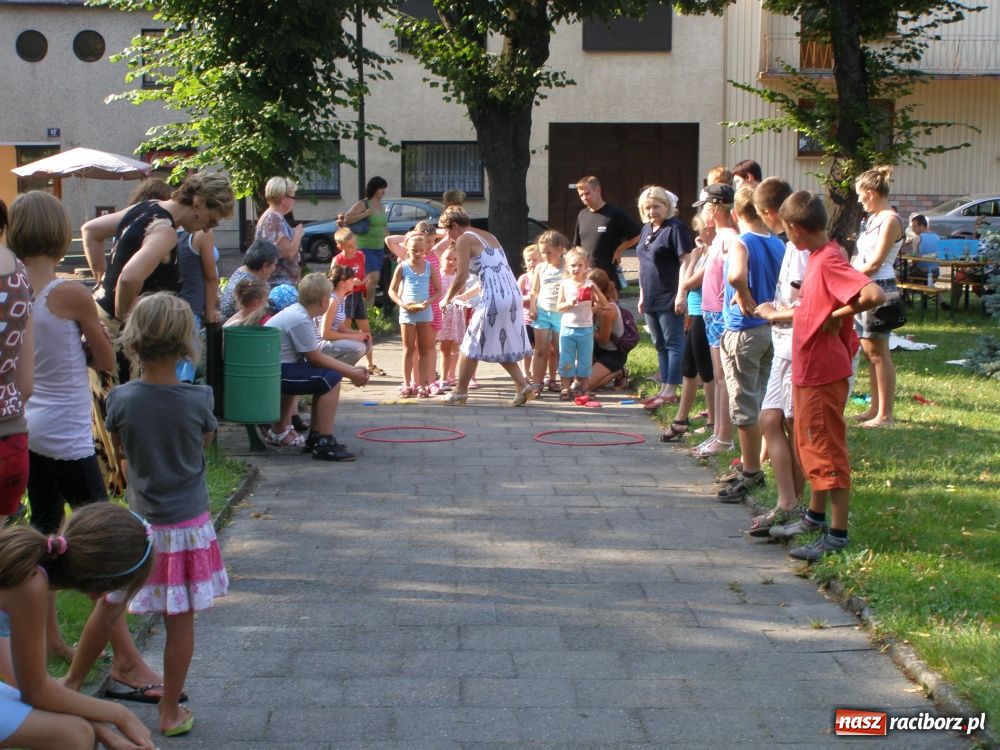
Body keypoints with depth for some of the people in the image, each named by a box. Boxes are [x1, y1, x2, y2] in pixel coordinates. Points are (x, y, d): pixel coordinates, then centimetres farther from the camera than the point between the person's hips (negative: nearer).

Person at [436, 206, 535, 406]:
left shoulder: (464, 240, -2)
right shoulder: (489, 236, 23)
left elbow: (462, 276, -11)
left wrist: (446, 299, 4)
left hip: (494, 299, -8)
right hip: (513, 295, 8)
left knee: (472, 345, 5)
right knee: (502, 347, 18)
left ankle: (460, 392, 12)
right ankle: (523, 385, 9)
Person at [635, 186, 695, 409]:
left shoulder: (675, 228, -11)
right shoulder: (646, 230, 16)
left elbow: (686, 262, -17)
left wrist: (681, 294, -22)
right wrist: (642, 295, 19)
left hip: (669, 299, -9)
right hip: (651, 299, 9)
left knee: (673, 344, -5)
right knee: (660, 346, 13)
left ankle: (670, 391, -4)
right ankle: (664, 389, 19)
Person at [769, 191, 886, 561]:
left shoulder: (829, 262, -22)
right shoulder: (817, 257, 8)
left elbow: (874, 294, -34)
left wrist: (839, 315, -23)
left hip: (823, 373, -10)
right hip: (807, 369, 10)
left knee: (829, 451, -3)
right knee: (810, 445, 20)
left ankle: (838, 533, 4)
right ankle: (815, 517, 34)